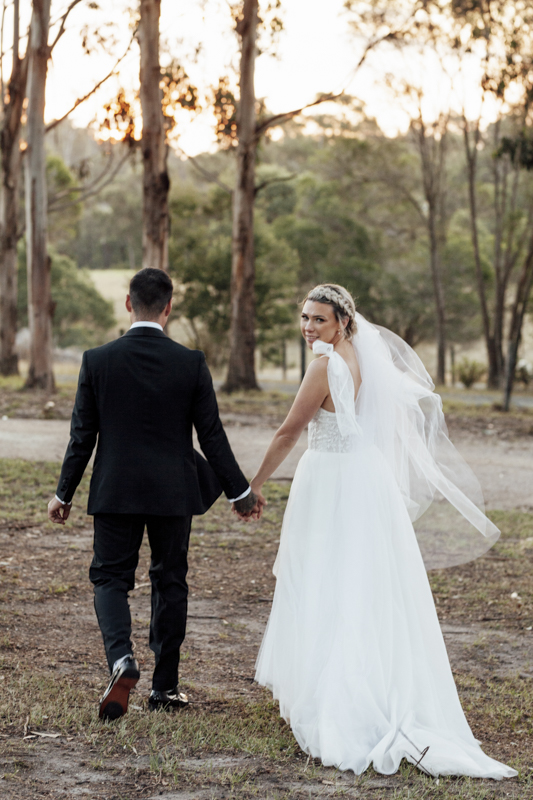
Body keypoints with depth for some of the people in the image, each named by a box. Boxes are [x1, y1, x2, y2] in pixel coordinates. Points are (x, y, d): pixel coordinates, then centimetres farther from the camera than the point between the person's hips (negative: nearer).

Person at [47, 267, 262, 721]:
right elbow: (212, 435, -4)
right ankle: (165, 687, 18)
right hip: (173, 492, 1)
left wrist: (64, 493, 9)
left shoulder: (97, 361, -6)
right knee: (170, 582, 12)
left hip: (115, 491, 0)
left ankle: (122, 660, -17)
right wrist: (239, 492, 6)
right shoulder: (191, 363, -7)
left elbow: (83, 436, -2)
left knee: (110, 578, 9)